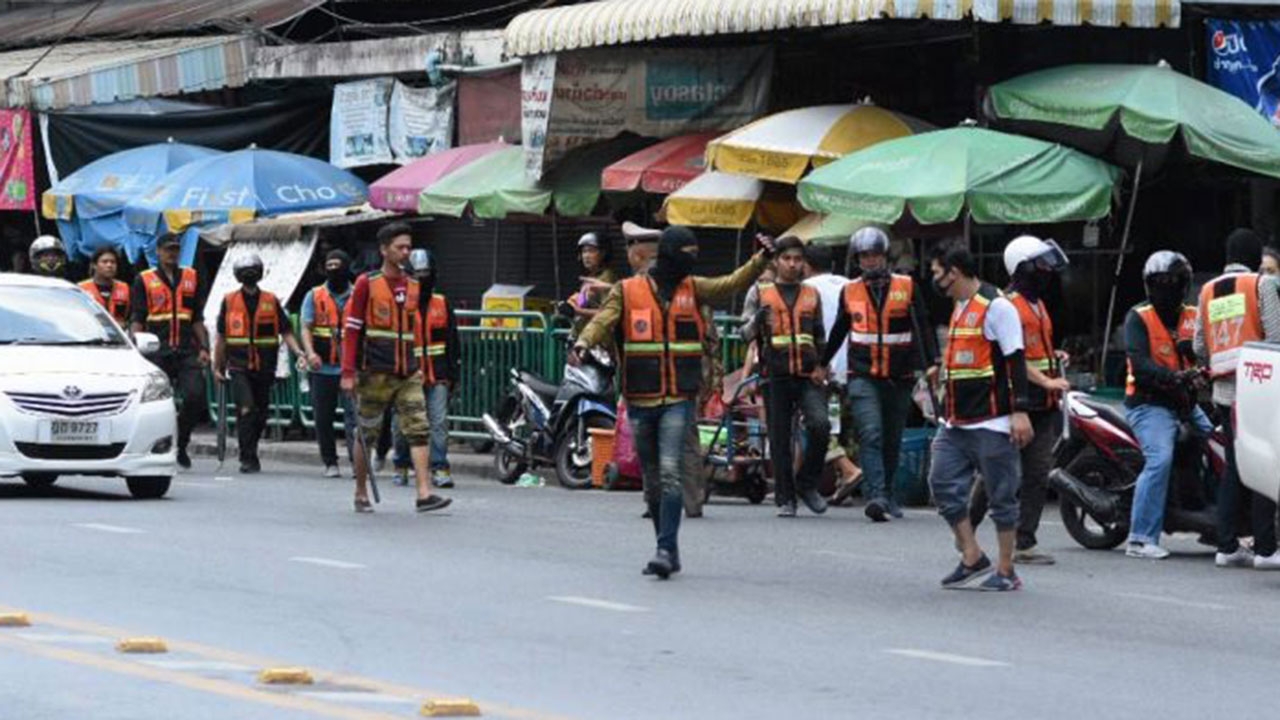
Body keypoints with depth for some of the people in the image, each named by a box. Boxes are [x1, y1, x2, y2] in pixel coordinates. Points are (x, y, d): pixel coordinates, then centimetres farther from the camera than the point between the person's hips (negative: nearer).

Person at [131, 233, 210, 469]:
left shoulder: (192, 279, 15)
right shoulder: (144, 281, 7)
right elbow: (138, 321, 4)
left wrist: (203, 348, 6)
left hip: (187, 351, 2)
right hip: (158, 351, -2)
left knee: (195, 396, -13)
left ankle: (181, 444, 5)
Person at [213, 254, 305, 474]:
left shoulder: (271, 301, 6)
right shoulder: (229, 301, 5)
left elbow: (286, 331, 6)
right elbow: (221, 337, 12)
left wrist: (297, 351, -11)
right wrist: (217, 366, 13)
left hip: (264, 369, 2)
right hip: (239, 368, -2)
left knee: (260, 415, 9)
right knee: (246, 410, -17)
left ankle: (249, 455, 26)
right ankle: (248, 458, -14)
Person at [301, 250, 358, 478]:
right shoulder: (314, 296, 8)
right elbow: (306, 328, 1)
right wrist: (310, 352, -17)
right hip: (322, 369, 2)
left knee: (353, 414, -14)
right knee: (323, 418, 6)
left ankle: (356, 460, -18)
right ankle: (330, 463, 17)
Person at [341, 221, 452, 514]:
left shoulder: (412, 286, 13)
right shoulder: (367, 284, -3)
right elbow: (351, 328, -5)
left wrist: (418, 366, 15)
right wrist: (348, 372, -10)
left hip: (407, 374, 4)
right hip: (375, 372, -4)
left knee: (419, 429, -8)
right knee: (367, 434, 5)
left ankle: (424, 493, -14)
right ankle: (361, 494, 17)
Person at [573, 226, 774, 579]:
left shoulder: (693, 289, 8)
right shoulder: (628, 291, 3)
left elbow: (732, 284, -1)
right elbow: (603, 321, -9)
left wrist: (761, 259, -15)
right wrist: (583, 342, -29)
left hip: (678, 400, -1)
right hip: (641, 400, 1)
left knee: (670, 473, -15)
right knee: (652, 479, 9)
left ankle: (666, 549, -18)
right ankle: (668, 551, 21)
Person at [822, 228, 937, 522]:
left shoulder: (907, 288, 3)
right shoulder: (849, 292, 8)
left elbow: (923, 328, 0)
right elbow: (838, 333, 19)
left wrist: (932, 361, -12)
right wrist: (821, 364, 22)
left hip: (899, 377, 1)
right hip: (863, 377, -1)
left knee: (892, 441, 10)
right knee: (871, 436, -16)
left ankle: (886, 495, 25)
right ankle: (876, 496, -26)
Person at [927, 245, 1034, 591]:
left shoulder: (996, 307, -11)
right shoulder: (960, 308, 18)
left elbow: (1015, 361, -15)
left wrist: (1019, 411, -19)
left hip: (992, 423, -9)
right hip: (957, 423, 9)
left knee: (1001, 496, -1)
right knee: (943, 484, 2)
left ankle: (1006, 571, 5)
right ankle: (972, 559, 10)